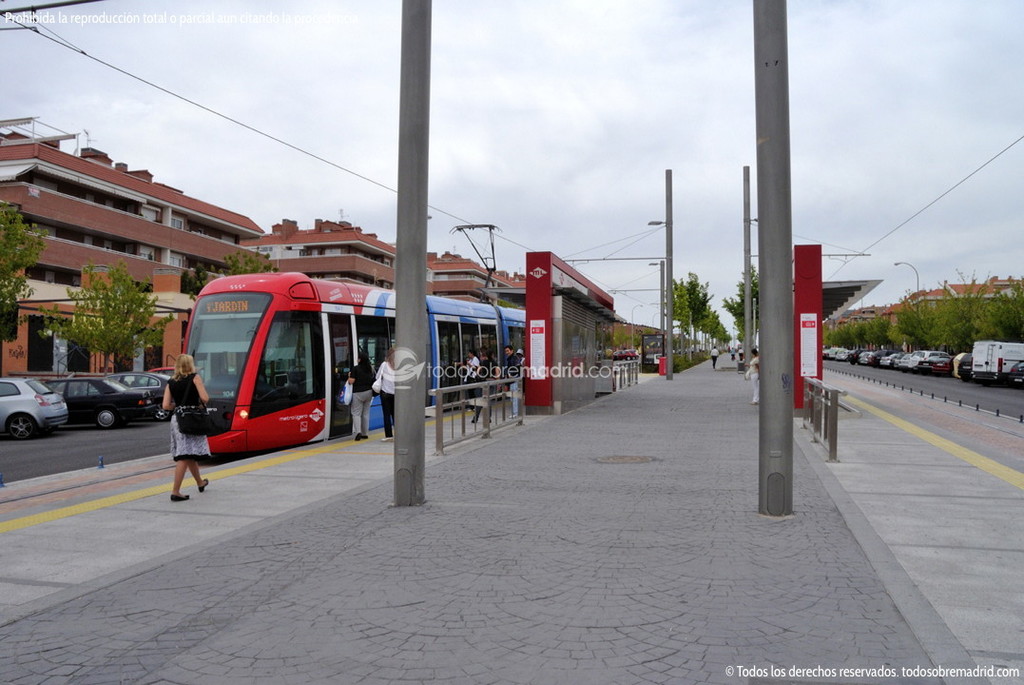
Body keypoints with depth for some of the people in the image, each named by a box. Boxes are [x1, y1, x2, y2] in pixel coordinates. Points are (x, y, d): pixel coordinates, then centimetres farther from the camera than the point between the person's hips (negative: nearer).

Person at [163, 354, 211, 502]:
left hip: (176, 419, 6)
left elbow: (166, 406, 2)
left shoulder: (170, 383, 9)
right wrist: (200, 402, 11)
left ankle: (200, 482, 38)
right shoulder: (195, 378, -3)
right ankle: (175, 492, -10)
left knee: (191, 454, 20)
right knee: (185, 457, -6)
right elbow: (205, 398, -11)